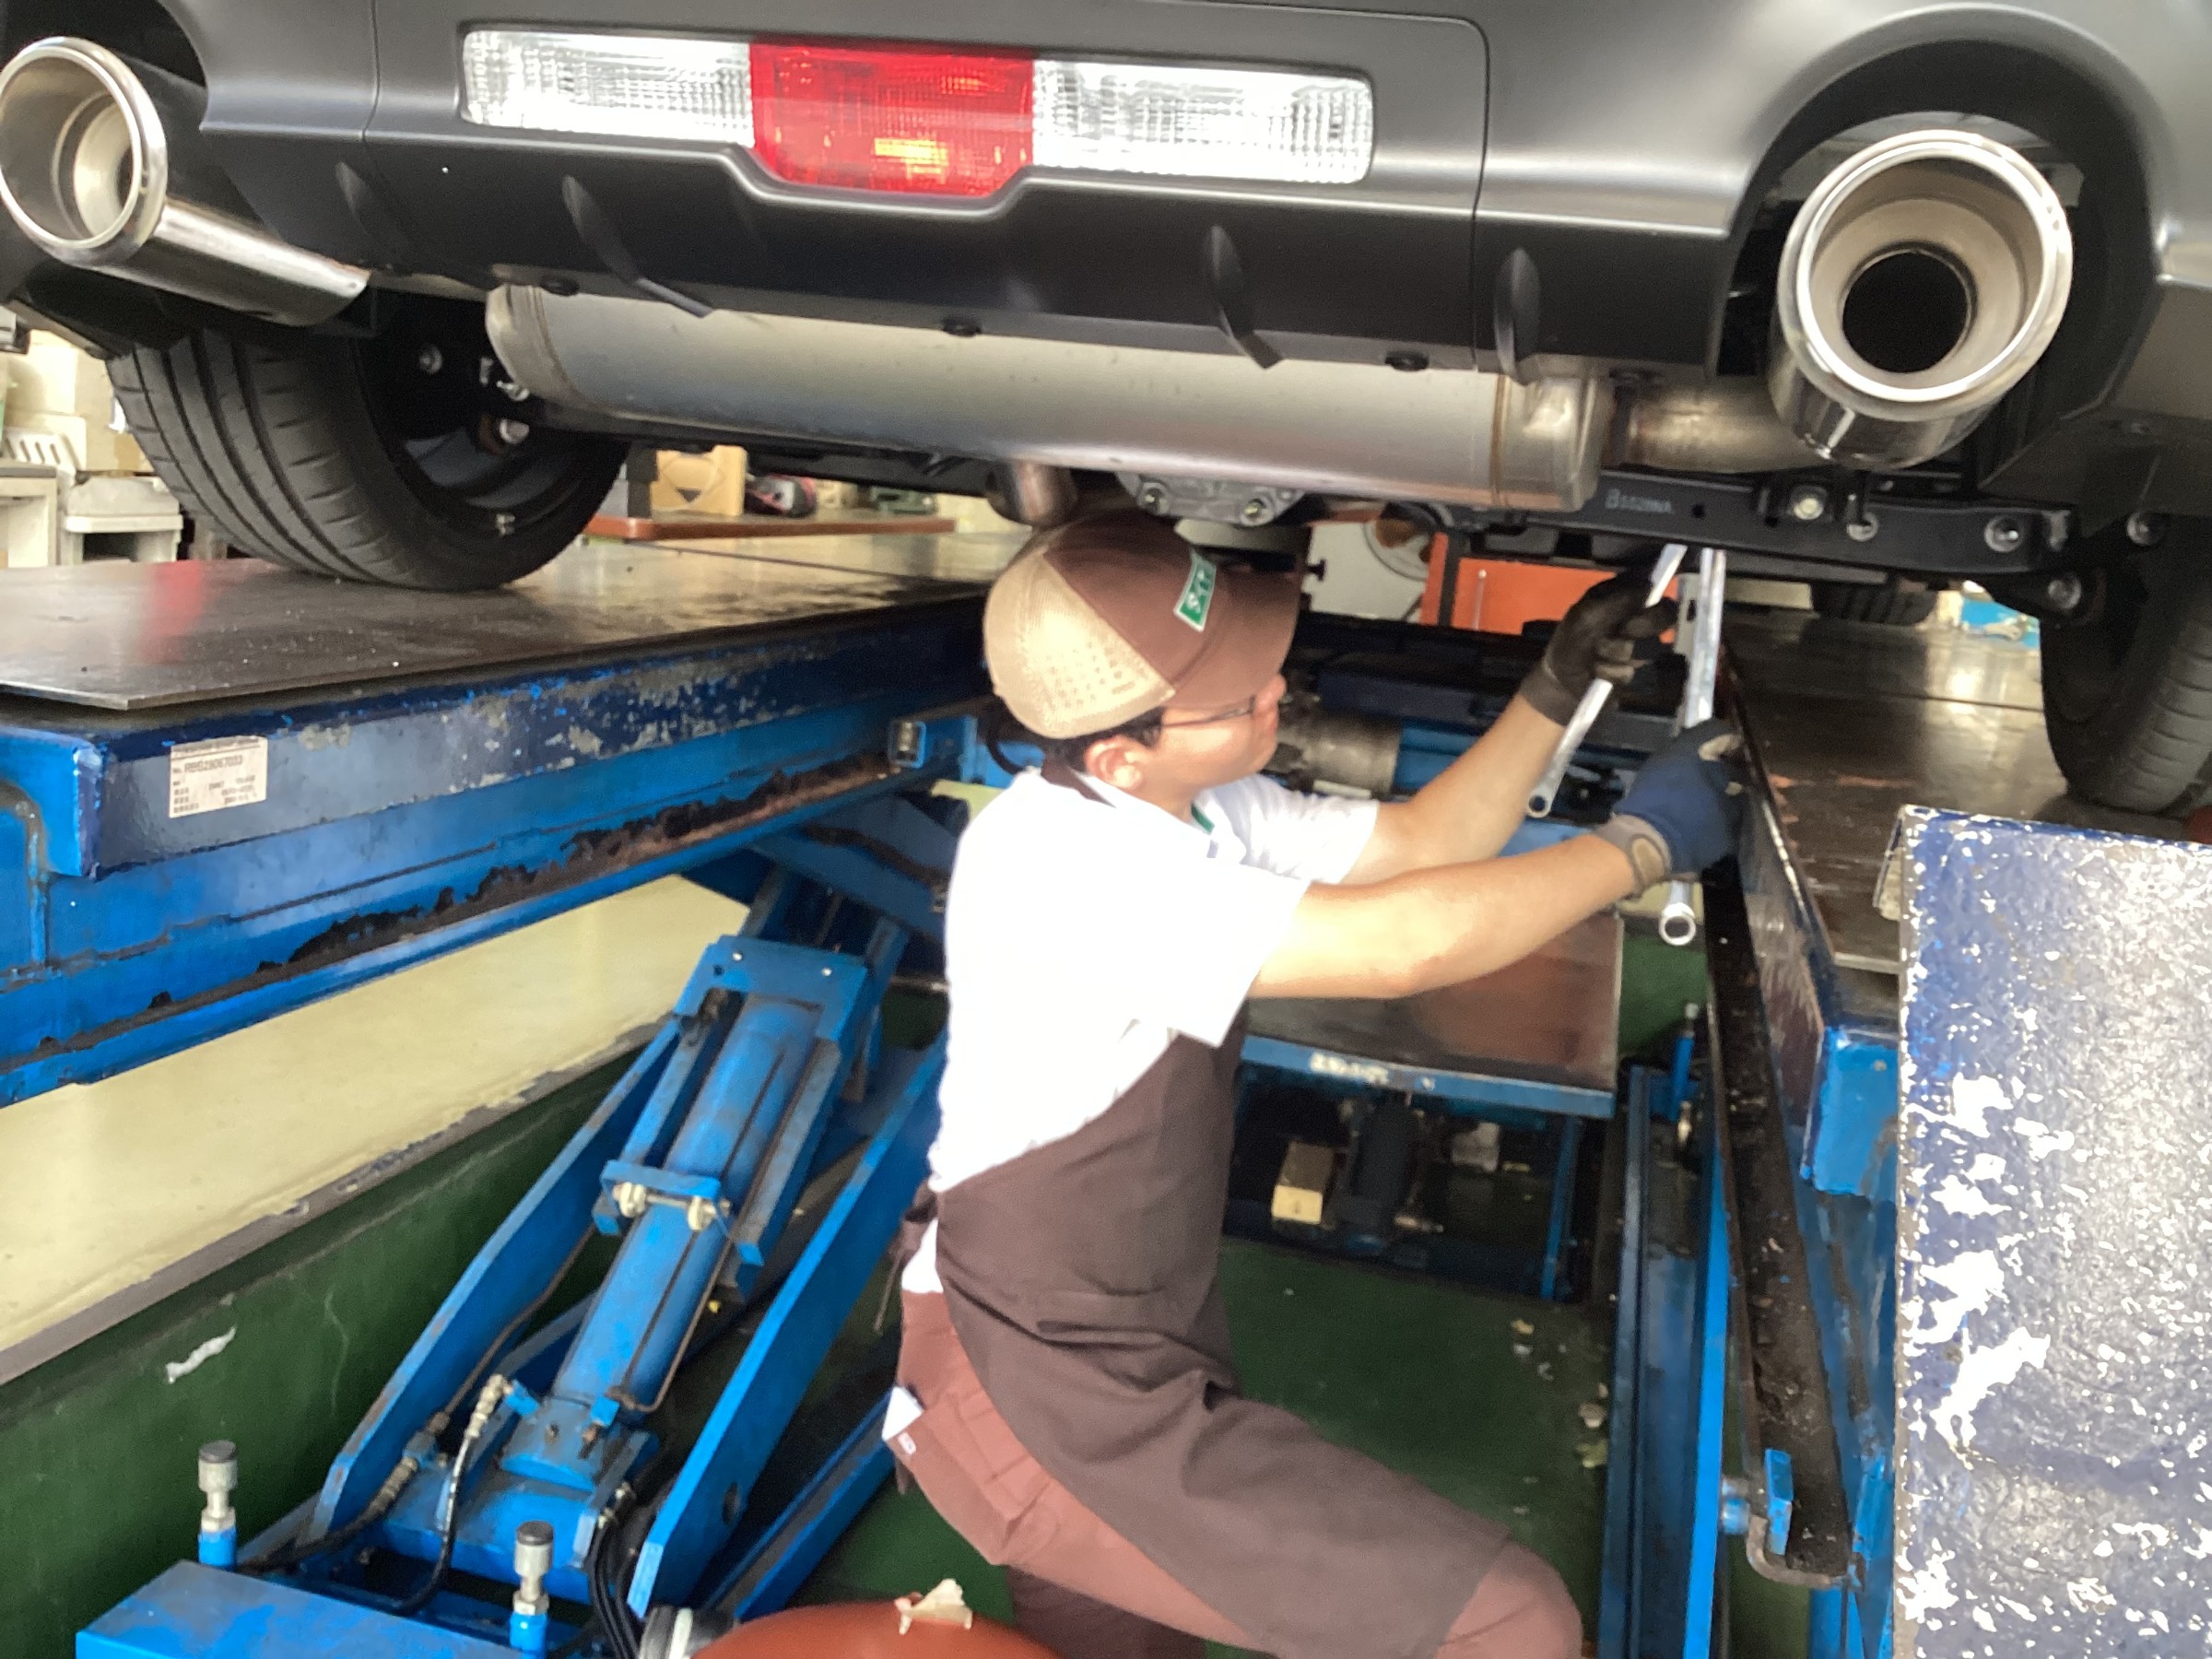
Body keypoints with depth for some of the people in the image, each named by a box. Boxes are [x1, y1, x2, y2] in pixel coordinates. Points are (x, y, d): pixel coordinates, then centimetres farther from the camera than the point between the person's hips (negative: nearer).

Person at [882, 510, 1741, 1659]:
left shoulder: (1201, 808, 2)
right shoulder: (1058, 862, -27)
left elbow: (1418, 844, 12)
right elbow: (1401, 946, -29)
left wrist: (1558, 687, 1)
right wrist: (1644, 842, -16)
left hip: (1134, 1354, 9)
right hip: (1041, 1398, -9)